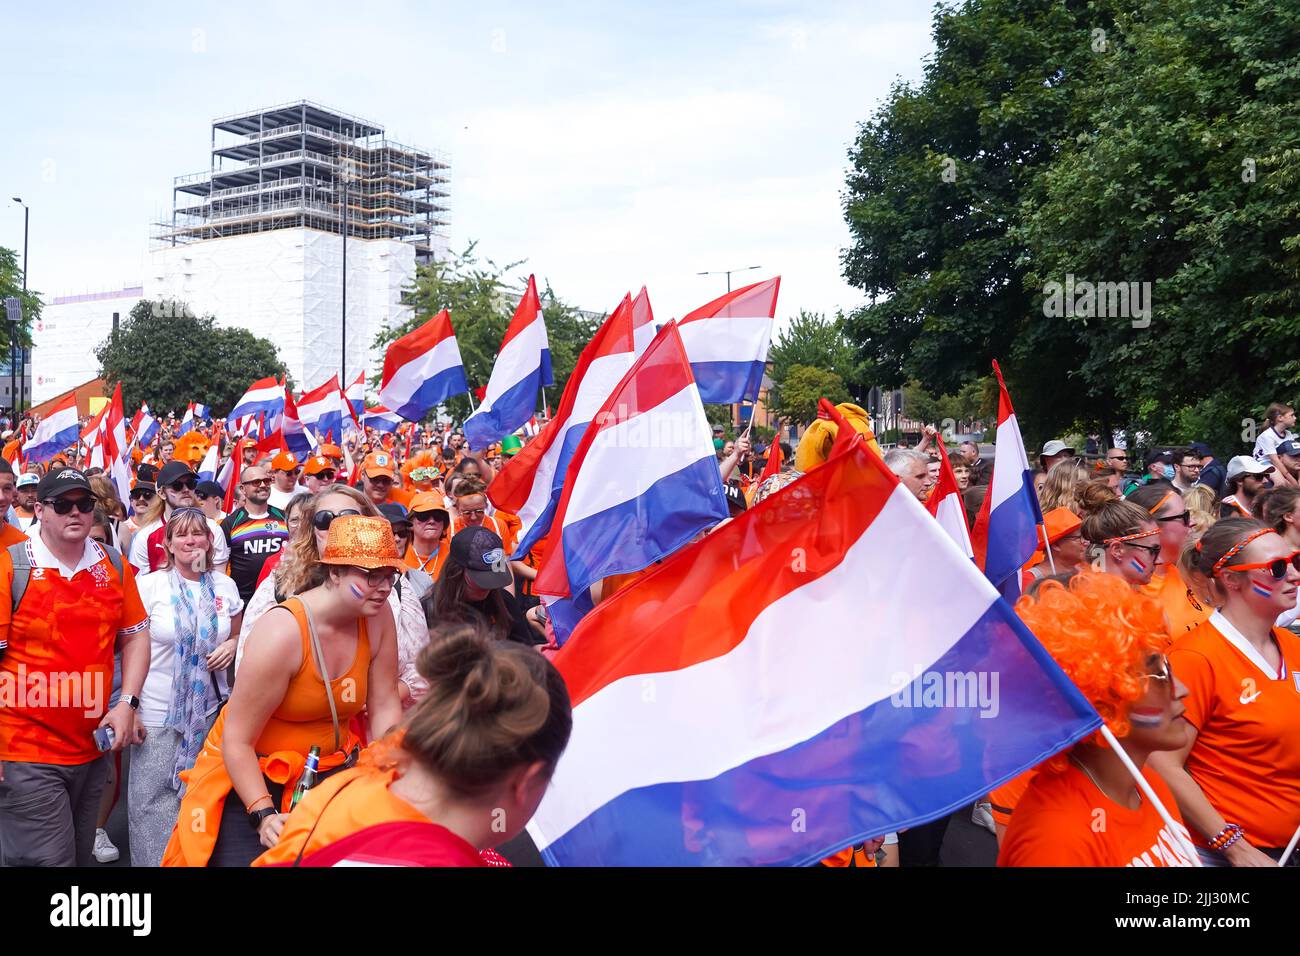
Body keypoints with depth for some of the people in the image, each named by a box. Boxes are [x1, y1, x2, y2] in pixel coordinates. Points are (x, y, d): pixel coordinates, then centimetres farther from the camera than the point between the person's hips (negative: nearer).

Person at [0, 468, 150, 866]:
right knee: (47, 859, -2)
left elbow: (135, 635, 11)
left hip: (93, 747, 5)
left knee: (81, 855, 19)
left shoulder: (114, 565, 5)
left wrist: (127, 703, -1)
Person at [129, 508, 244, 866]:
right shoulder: (149, 585, -4)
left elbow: (237, 635, 20)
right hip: (158, 714, -3)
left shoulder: (225, 586, 5)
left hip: (211, 712, 3)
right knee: (155, 804, 0)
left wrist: (231, 646, -4)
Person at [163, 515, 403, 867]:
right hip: (250, 775, -4)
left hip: (329, 771, 4)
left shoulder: (378, 616, -10)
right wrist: (264, 815, -29)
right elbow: (236, 740, -21)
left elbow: (384, 708, -4)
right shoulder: (283, 633, -24)